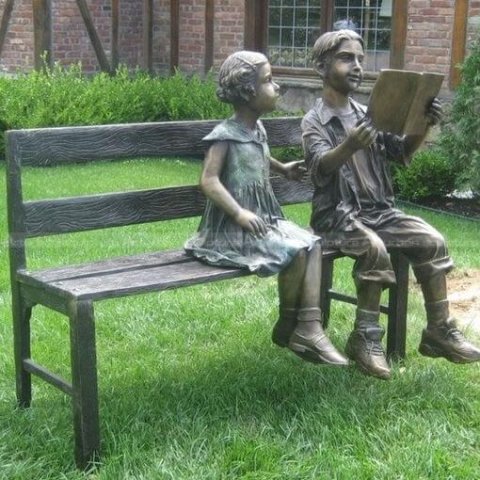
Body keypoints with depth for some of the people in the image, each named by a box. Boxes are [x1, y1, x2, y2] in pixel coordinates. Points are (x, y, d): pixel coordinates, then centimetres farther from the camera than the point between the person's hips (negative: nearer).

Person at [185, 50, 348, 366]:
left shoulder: (258, 130, 13)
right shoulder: (225, 135, -14)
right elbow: (209, 181, -21)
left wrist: (283, 168, 28)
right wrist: (239, 213, -27)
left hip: (264, 218, 9)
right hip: (233, 228, -9)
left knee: (312, 243, -9)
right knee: (294, 252, -22)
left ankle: (309, 328, -12)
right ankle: (287, 326, 2)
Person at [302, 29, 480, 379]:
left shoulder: (367, 115, 12)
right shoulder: (314, 122, -6)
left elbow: (402, 153, 9)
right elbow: (321, 167, -24)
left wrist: (423, 126, -11)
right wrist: (350, 146, -46)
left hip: (378, 210, 6)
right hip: (337, 214, -6)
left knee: (432, 240, -12)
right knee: (375, 249, -33)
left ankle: (439, 331, -2)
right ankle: (366, 338, -20)